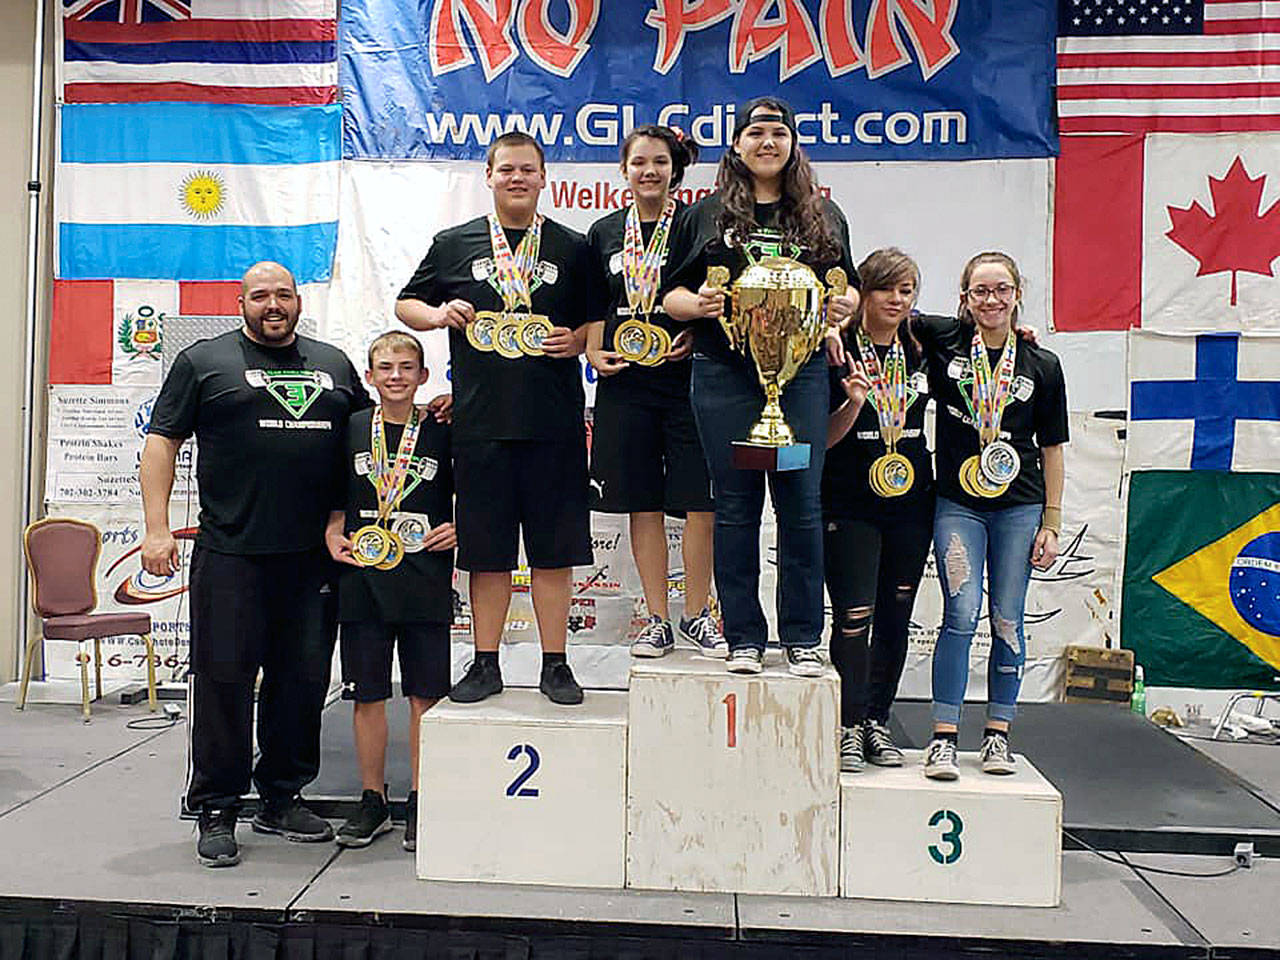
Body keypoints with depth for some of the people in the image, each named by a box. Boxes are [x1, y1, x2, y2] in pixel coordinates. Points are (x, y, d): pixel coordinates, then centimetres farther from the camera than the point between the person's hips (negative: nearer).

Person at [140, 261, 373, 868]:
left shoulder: (333, 364, 17)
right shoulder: (203, 361, 6)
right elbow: (162, 441, 3)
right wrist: (156, 528, -5)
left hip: (314, 555, 4)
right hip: (230, 554, -3)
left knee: (304, 680, 9)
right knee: (223, 679, 0)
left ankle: (281, 800, 24)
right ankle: (215, 812, 13)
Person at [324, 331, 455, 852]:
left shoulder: (442, 431, 2)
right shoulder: (351, 429, 7)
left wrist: (460, 530, -9)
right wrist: (334, 535, 0)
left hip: (426, 580, -1)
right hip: (362, 579, 2)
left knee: (425, 694, 4)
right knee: (367, 694, 8)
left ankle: (419, 803, 17)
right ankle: (372, 800, 22)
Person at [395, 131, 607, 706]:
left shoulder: (573, 249, 11)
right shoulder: (454, 244, 11)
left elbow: (600, 320, 15)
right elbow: (406, 304, 18)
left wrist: (577, 340, -5)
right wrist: (439, 313, -2)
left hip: (555, 422, 0)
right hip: (480, 421, 1)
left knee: (554, 549, 3)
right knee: (485, 551, 6)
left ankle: (555, 665, 14)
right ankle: (486, 665, 18)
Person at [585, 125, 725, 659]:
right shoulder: (604, 232, 12)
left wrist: (697, 335, -13)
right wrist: (594, 352, 2)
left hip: (687, 375, -2)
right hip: (625, 381, 3)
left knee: (697, 500, -2)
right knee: (642, 504, 5)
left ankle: (697, 614, 14)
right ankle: (657, 620, 16)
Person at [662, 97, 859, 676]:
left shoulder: (824, 216, 16)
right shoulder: (705, 215, 11)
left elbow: (847, 284, 20)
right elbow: (672, 293, 9)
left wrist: (845, 304, -3)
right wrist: (696, 303, -13)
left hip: (801, 372, 1)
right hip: (724, 373, -1)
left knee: (801, 503, 0)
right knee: (735, 504, 2)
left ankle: (803, 638, 11)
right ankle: (743, 637, 12)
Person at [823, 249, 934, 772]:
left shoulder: (922, 352, 7)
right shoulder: (839, 354, -6)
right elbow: (824, 439, -7)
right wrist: (853, 403, -25)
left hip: (911, 505, 5)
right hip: (850, 507, -5)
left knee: (895, 619, 9)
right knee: (854, 617, -7)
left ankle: (877, 722, 22)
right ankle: (849, 728, 7)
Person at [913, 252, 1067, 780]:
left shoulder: (1042, 365, 4)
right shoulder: (943, 339, 1)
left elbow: (1052, 450, 7)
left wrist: (1051, 523, 4)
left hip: (1020, 507, 2)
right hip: (957, 503, -1)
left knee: (1008, 619, 5)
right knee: (961, 614, -9)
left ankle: (997, 734, 17)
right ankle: (943, 737, -2)